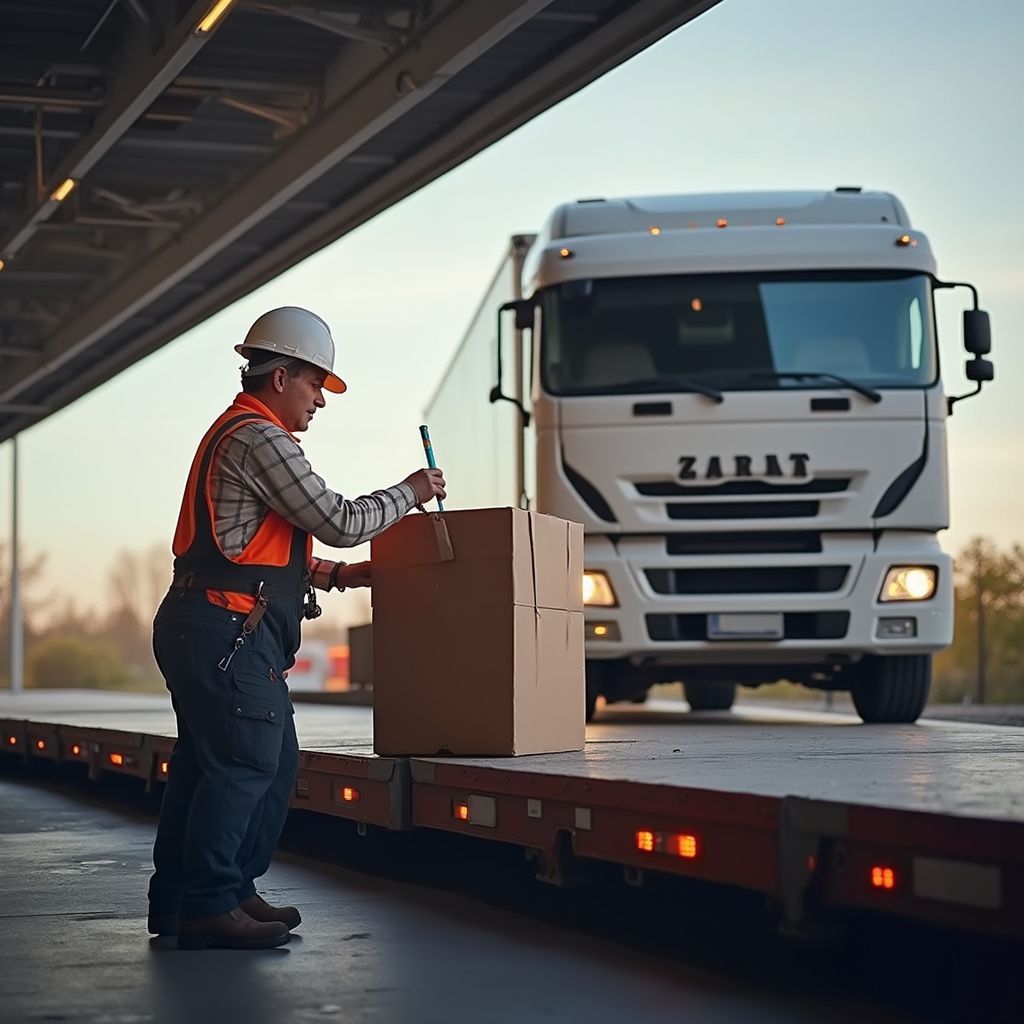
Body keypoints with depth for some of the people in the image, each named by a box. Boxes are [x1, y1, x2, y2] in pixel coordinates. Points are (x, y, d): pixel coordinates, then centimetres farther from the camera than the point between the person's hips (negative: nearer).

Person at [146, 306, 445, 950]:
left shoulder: (236, 434, 23)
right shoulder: (260, 439, -12)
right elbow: (340, 522, -14)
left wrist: (338, 576, 22)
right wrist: (411, 493, 1)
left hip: (206, 629, 11)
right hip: (226, 632, -11)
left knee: (274, 762, 13)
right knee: (244, 764, -10)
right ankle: (209, 907, -8)